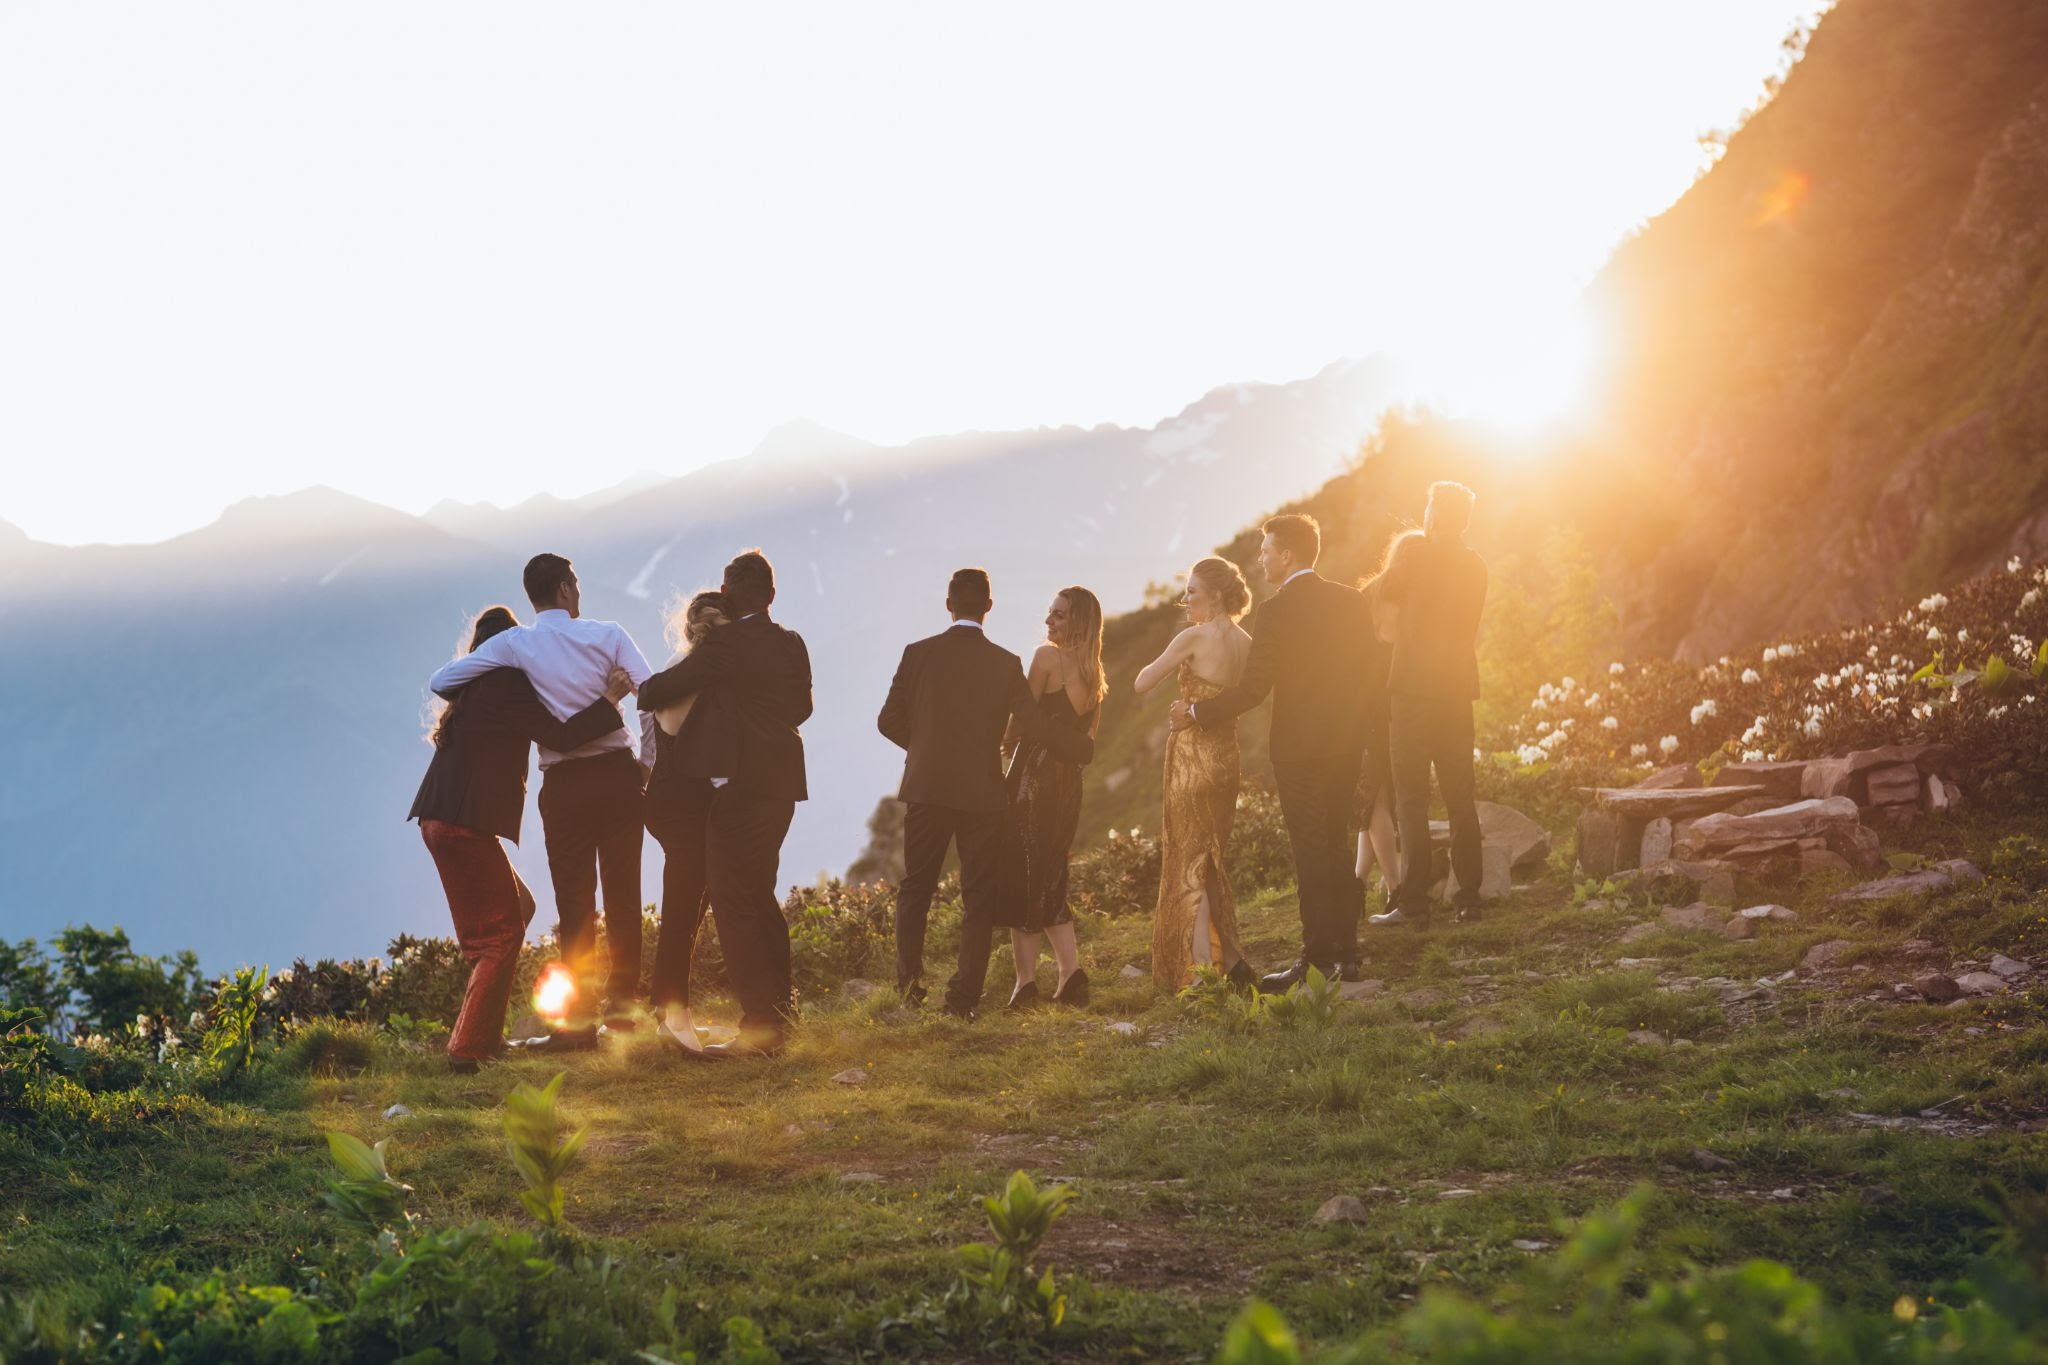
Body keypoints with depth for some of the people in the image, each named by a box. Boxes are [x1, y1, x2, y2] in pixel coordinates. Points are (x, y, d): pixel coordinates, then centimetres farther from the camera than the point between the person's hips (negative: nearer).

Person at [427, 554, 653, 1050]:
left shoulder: (514, 644, -3)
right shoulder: (607, 634, -2)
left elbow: (440, 682, -4)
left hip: (564, 783, -1)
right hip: (618, 773, 1)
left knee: (575, 902, 4)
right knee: (623, 894, 10)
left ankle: (580, 1020, 3)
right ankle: (622, 1004, 13)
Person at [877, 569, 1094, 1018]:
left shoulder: (918, 653, -4)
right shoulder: (1006, 664, -6)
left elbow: (890, 721, 0)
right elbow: (1036, 727, -7)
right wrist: (1085, 747, 9)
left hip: (926, 789, 1)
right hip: (983, 795, -1)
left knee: (915, 888, 15)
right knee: (978, 898, 7)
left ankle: (909, 977, 8)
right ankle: (964, 996, 5)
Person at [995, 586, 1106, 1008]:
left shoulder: (1047, 657, -10)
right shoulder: (1094, 672, 13)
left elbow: (1022, 717, -8)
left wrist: (1008, 746, 10)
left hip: (1034, 773, -8)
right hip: (1069, 781, 8)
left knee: (1020, 877, -1)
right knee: (1049, 882, 16)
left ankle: (1026, 981, -1)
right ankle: (1071, 975, 7)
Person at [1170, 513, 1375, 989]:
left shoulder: (1277, 611, -14)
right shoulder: (1352, 601, 5)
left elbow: (1253, 688, -16)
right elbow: (1364, 670, 10)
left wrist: (1196, 712, -5)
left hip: (1299, 748, -7)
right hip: (1346, 742, 7)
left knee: (1311, 856, -2)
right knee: (1337, 849, 15)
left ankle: (1318, 959, 0)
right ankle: (1345, 952, 19)